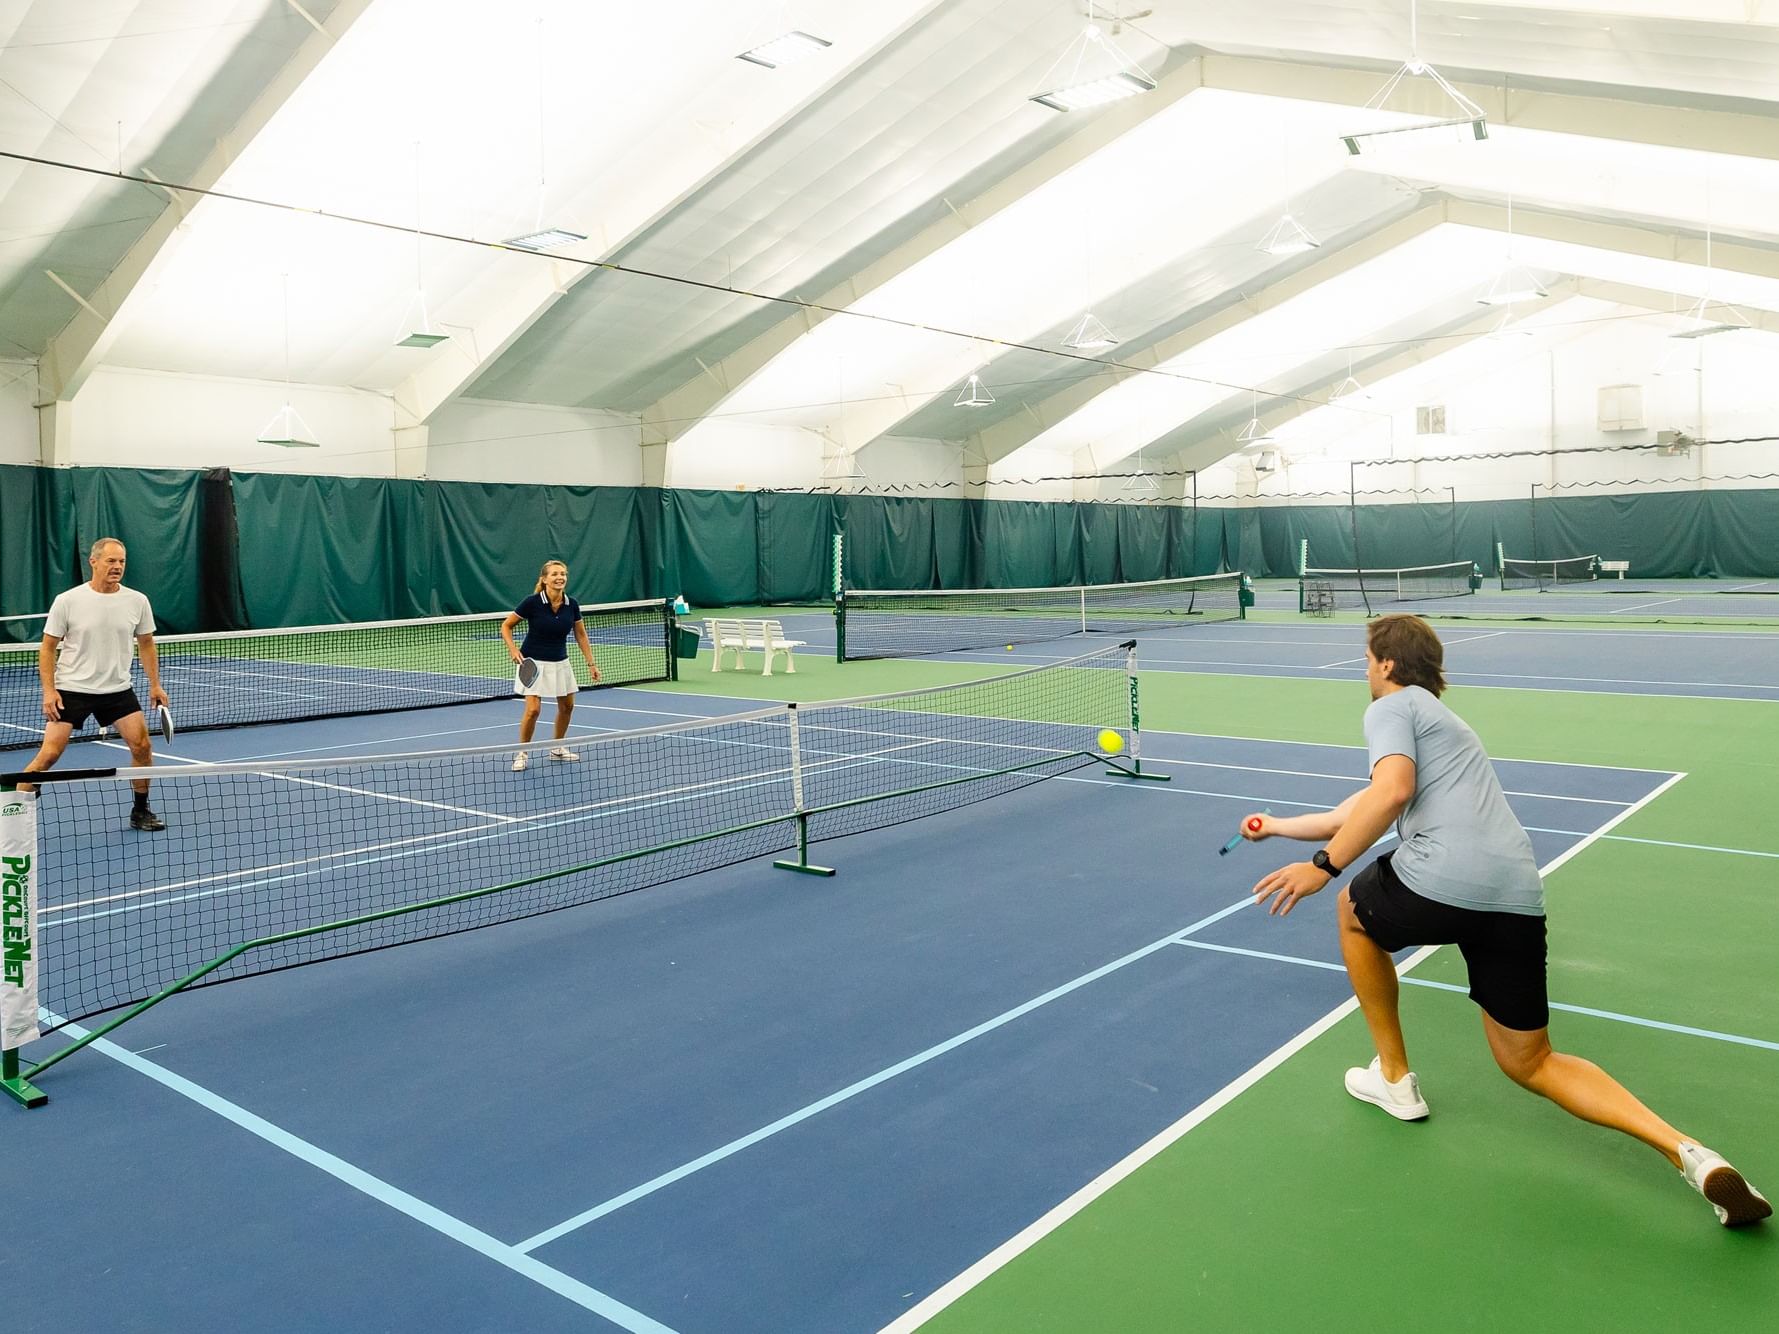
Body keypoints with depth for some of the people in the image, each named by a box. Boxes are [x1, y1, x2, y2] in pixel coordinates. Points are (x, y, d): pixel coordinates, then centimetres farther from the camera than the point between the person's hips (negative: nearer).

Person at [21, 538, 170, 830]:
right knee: (49, 753, -9)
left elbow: (146, 644, 11)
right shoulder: (67, 601, -9)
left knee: (142, 746, -5)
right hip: (71, 689, -3)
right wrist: (48, 690, -9)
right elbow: (47, 647, -2)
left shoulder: (137, 601, -1)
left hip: (118, 690, 3)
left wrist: (155, 685, 8)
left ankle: (140, 812, 12)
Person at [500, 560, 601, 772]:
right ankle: (522, 753, 6)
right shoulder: (532, 602, -18)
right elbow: (506, 626, -7)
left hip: (560, 662, 5)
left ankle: (557, 748, 32)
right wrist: (513, 650, -20)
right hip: (534, 663, -5)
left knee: (567, 706, 12)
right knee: (533, 709, -13)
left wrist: (591, 663, 4)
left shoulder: (572, 605, -7)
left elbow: (581, 635, 6)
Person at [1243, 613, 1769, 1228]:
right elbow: (1358, 811, 39)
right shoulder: (1440, 718, 34)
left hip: (1440, 882, -8)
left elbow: (1391, 792, -14)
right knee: (1531, 1063, 17)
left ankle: (1393, 1076, 30)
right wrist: (1278, 827, 48)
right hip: (1518, 895, 8)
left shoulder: (1391, 707, 7)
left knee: (1356, 910, 26)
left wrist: (1322, 866, -9)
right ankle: (1685, 1151, -5)